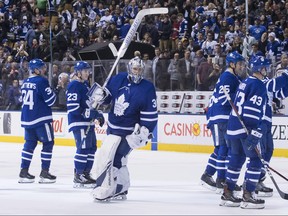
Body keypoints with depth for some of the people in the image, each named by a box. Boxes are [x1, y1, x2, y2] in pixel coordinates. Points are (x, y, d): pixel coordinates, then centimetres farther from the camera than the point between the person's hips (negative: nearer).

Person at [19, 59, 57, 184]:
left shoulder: (25, 83, 11)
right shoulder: (41, 81, -13)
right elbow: (50, 100, -13)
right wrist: (53, 93, 5)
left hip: (27, 118, 8)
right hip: (41, 118, -8)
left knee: (30, 144, 13)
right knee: (48, 143, 2)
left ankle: (24, 172, 11)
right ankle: (44, 173, 0)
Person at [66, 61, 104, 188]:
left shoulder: (86, 85, 18)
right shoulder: (74, 86, -13)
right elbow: (73, 108, -21)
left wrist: (98, 115, 15)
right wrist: (91, 113, -21)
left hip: (88, 122, 10)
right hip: (78, 122, -10)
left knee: (92, 148, 11)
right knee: (83, 148, -13)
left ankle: (86, 173, 18)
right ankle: (78, 177, -9)